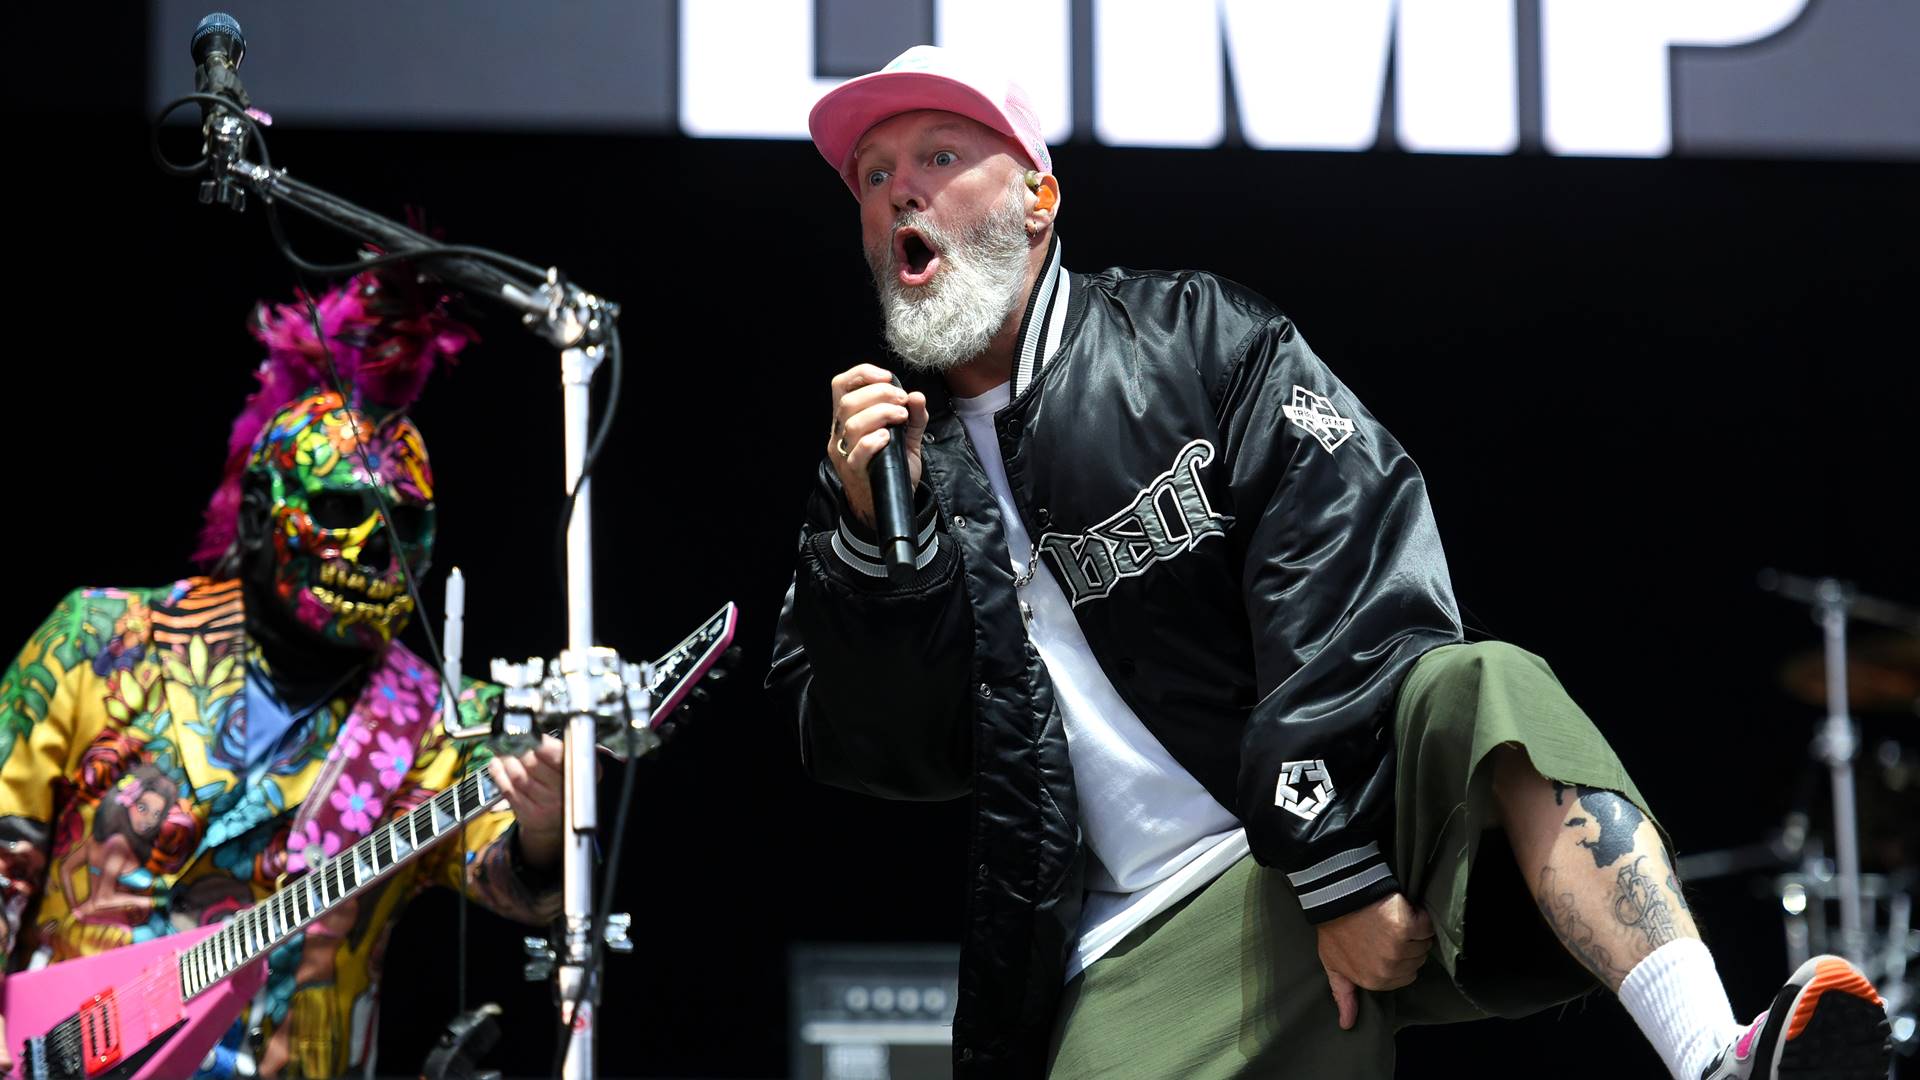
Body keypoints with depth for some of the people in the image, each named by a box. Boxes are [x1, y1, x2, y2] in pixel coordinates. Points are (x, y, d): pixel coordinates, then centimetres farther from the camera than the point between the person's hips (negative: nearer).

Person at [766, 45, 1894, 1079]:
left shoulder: (1197, 337, 6)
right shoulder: (883, 457, 14)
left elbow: (1348, 556, -8)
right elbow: (866, 751, 8)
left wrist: (1341, 867, -20)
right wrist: (870, 540, -10)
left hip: (1362, 810, -2)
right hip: (1155, 942, 2)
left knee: (1487, 692, -34)